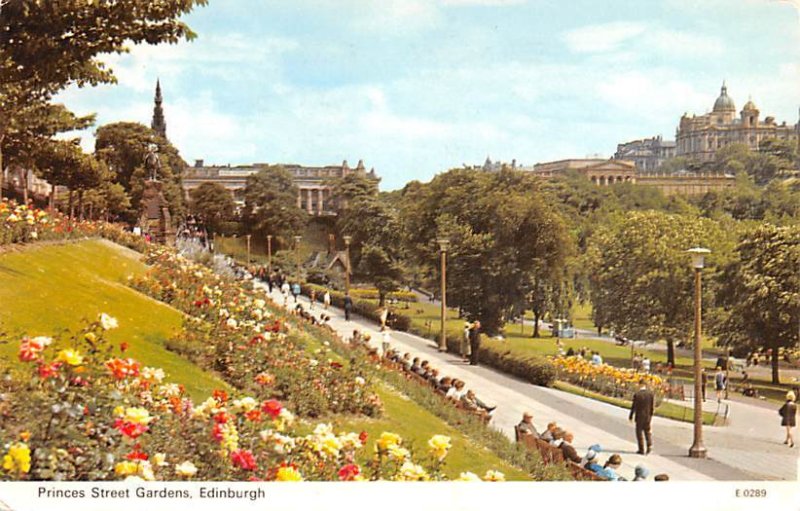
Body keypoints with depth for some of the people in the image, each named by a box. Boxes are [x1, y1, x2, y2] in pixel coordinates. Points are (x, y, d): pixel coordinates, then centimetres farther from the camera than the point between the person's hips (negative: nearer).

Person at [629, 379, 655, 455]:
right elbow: (653, 405, -1)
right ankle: (649, 445, 4)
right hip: (648, 416, 3)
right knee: (647, 430, 20)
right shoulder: (651, 393, -6)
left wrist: (631, 416, 1)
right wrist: (651, 414, 13)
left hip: (639, 416, -3)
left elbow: (634, 406, -10)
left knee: (639, 432, 7)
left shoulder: (637, 394, -16)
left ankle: (641, 449, 8)